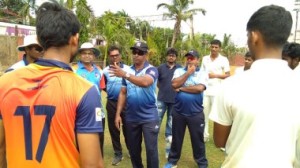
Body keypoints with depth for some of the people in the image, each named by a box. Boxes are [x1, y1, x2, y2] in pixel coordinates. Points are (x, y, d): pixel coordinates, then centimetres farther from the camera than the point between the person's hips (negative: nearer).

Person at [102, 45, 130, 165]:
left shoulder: (128, 69, -3)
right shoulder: (105, 71, 2)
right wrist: (109, 91, 1)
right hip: (112, 103, 2)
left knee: (127, 128, 8)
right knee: (113, 129, 9)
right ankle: (118, 154, 25)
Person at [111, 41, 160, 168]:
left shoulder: (151, 70, -9)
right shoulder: (127, 71, 5)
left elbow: (145, 82, -32)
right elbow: (123, 93, 7)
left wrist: (124, 74, -42)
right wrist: (118, 114, 2)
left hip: (149, 117, -4)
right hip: (131, 118, 4)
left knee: (151, 149, 3)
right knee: (133, 149, 17)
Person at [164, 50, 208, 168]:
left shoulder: (203, 73, -2)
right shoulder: (179, 71, 4)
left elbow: (199, 88, -19)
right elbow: (174, 84, -14)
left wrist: (181, 88, -12)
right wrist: (188, 72, -11)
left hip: (195, 113, -2)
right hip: (178, 111, 2)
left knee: (198, 140, 11)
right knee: (176, 138, 16)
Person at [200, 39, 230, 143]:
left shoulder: (224, 60, 0)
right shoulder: (205, 59, 11)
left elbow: (228, 75, -3)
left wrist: (215, 75, -14)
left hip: (217, 92, -4)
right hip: (205, 91, 4)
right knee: (204, 113, 9)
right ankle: (205, 135, 21)